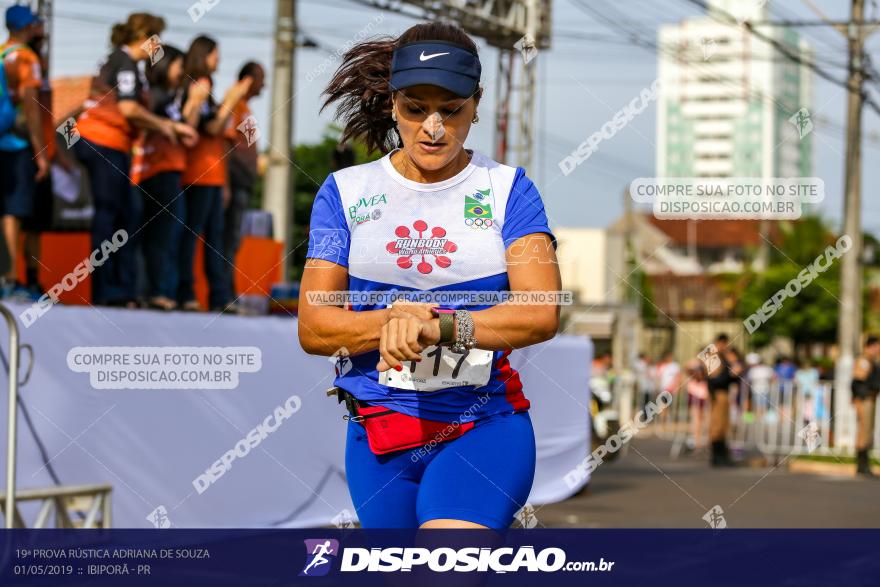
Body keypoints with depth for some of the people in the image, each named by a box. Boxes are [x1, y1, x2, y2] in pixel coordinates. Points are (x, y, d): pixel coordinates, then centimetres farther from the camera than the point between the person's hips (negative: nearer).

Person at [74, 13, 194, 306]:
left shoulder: (120, 60, 20)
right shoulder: (125, 62, -9)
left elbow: (132, 113, 20)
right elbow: (128, 108, -19)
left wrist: (172, 126, 19)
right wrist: (163, 125, -5)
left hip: (101, 143, 10)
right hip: (103, 142, -10)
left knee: (126, 214, 10)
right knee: (109, 213, -7)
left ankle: (123, 290, 11)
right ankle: (105, 292, -4)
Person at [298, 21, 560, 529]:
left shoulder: (507, 188, 3)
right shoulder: (346, 191, 7)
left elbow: (543, 313, -11)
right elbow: (313, 327, 0)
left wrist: (440, 326, -27)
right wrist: (395, 320, -19)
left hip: (487, 426, -3)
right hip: (379, 429, 3)